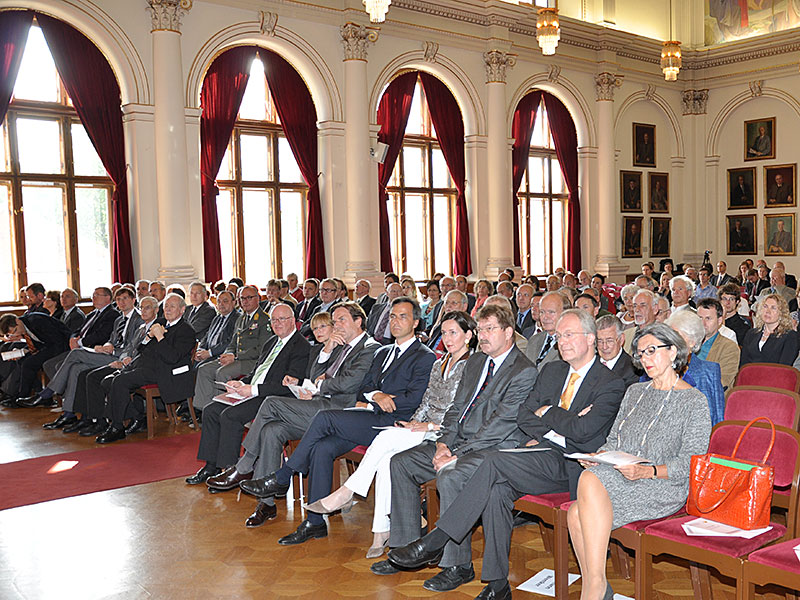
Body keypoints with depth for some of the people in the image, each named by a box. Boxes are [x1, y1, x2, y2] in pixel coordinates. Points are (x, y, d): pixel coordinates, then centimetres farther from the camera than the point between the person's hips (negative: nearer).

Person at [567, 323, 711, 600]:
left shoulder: (694, 401, 2)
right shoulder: (635, 392, 21)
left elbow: (691, 463, -6)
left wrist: (647, 471, -21)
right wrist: (599, 455, -1)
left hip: (664, 487, -5)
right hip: (618, 477, 6)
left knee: (590, 480, -33)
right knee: (576, 514, -28)